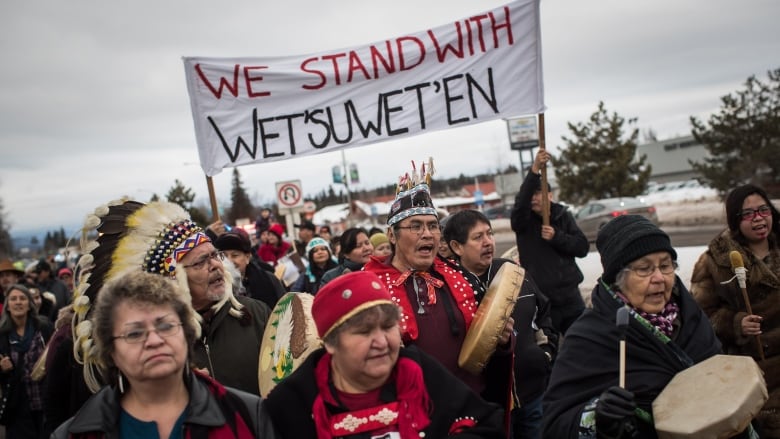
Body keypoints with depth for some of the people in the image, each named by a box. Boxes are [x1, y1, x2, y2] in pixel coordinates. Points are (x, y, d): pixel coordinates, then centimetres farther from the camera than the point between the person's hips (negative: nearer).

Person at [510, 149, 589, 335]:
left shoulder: (563, 216, 5)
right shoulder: (523, 221, -3)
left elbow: (583, 247, -1)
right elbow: (521, 201, -26)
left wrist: (557, 237, -18)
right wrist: (535, 170, -39)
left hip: (570, 296, 3)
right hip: (540, 300, -3)